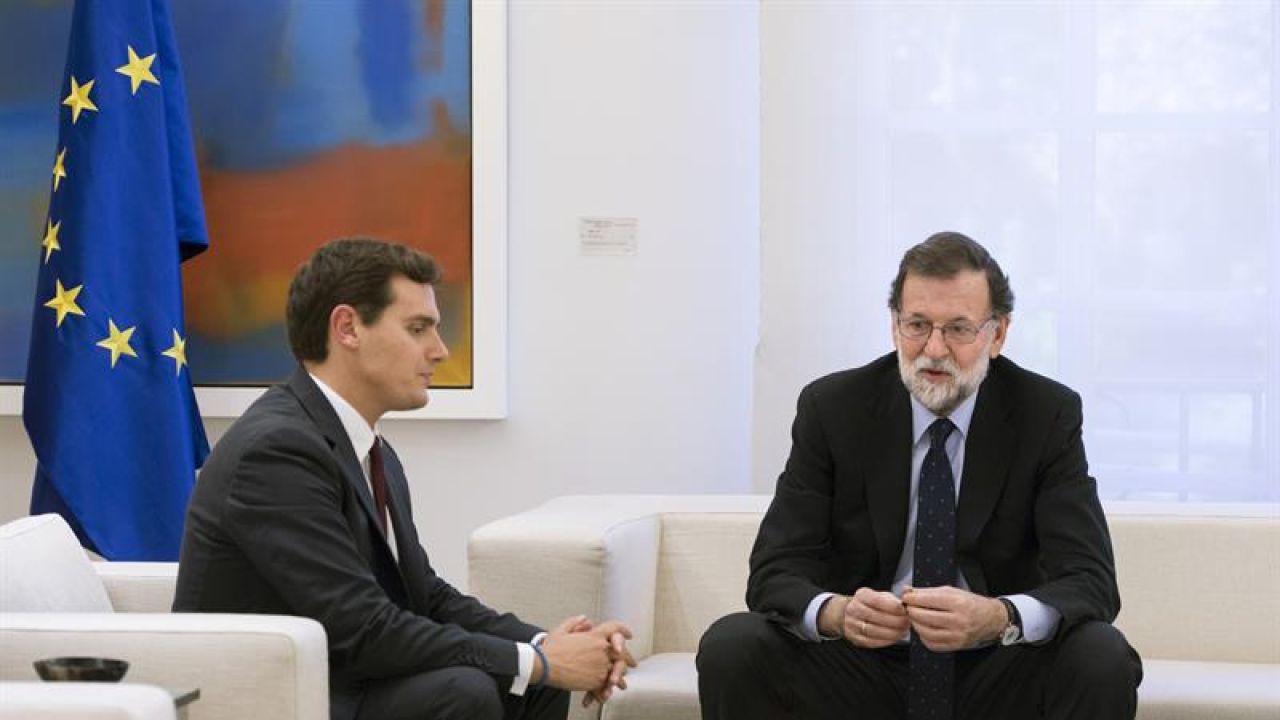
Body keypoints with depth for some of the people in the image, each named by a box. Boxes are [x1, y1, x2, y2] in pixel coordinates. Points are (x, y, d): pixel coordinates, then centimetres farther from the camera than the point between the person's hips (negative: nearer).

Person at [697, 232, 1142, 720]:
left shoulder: (1048, 414, -6)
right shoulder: (831, 408, -5)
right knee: (730, 648, -25)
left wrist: (996, 617, -37)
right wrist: (836, 612, -34)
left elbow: (1090, 582, -14)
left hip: (996, 671, 0)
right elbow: (775, 572, -9)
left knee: (1104, 661, -30)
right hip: (862, 667, 1)